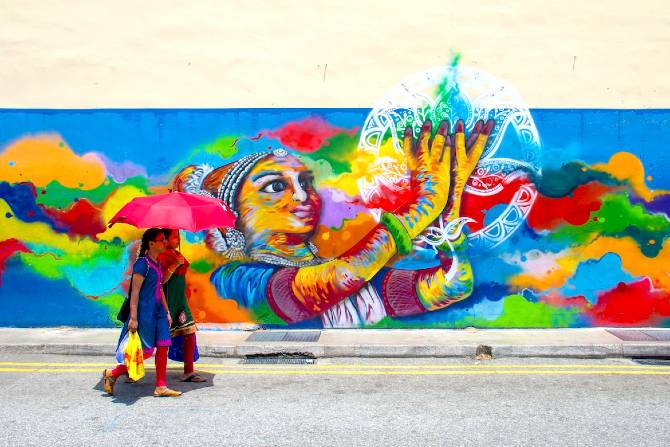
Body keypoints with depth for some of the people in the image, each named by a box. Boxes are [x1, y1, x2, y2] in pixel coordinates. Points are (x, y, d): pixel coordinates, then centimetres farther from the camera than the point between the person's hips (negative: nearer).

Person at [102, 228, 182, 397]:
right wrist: (133, 318, -21)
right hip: (145, 312, -9)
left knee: (163, 347, 4)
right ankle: (112, 374, 14)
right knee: (145, 351, -3)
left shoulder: (157, 264, 14)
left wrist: (167, 312, 21)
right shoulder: (142, 263, -13)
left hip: (158, 312, 9)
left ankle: (161, 387, 10)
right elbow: (135, 292, -17)